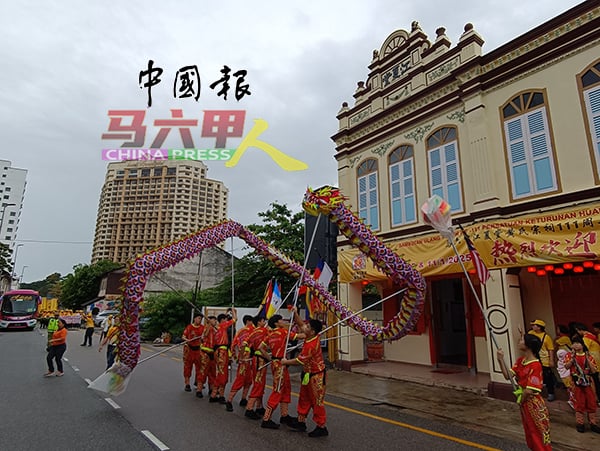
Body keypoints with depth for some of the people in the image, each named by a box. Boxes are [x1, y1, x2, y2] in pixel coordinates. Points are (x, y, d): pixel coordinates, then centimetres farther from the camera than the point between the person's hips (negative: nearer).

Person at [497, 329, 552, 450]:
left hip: (533, 404, -8)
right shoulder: (520, 360, 1)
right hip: (524, 403, 8)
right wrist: (501, 360, -11)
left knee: (538, 435, 9)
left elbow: (529, 391, -23)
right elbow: (508, 376, 0)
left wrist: (521, 401, -7)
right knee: (530, 434, 22)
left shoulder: (535, 365, -25)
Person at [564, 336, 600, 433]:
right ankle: (580, 423, 16)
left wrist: (588, 359, -15)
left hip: (588, 382, 1)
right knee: (579, 403, 6)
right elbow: (566, 366, -14)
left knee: (591, 403, 8)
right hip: (577, 383, -1)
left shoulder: (588, 356, 1)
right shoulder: (570, 355, -2)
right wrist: (573, 358, -21)